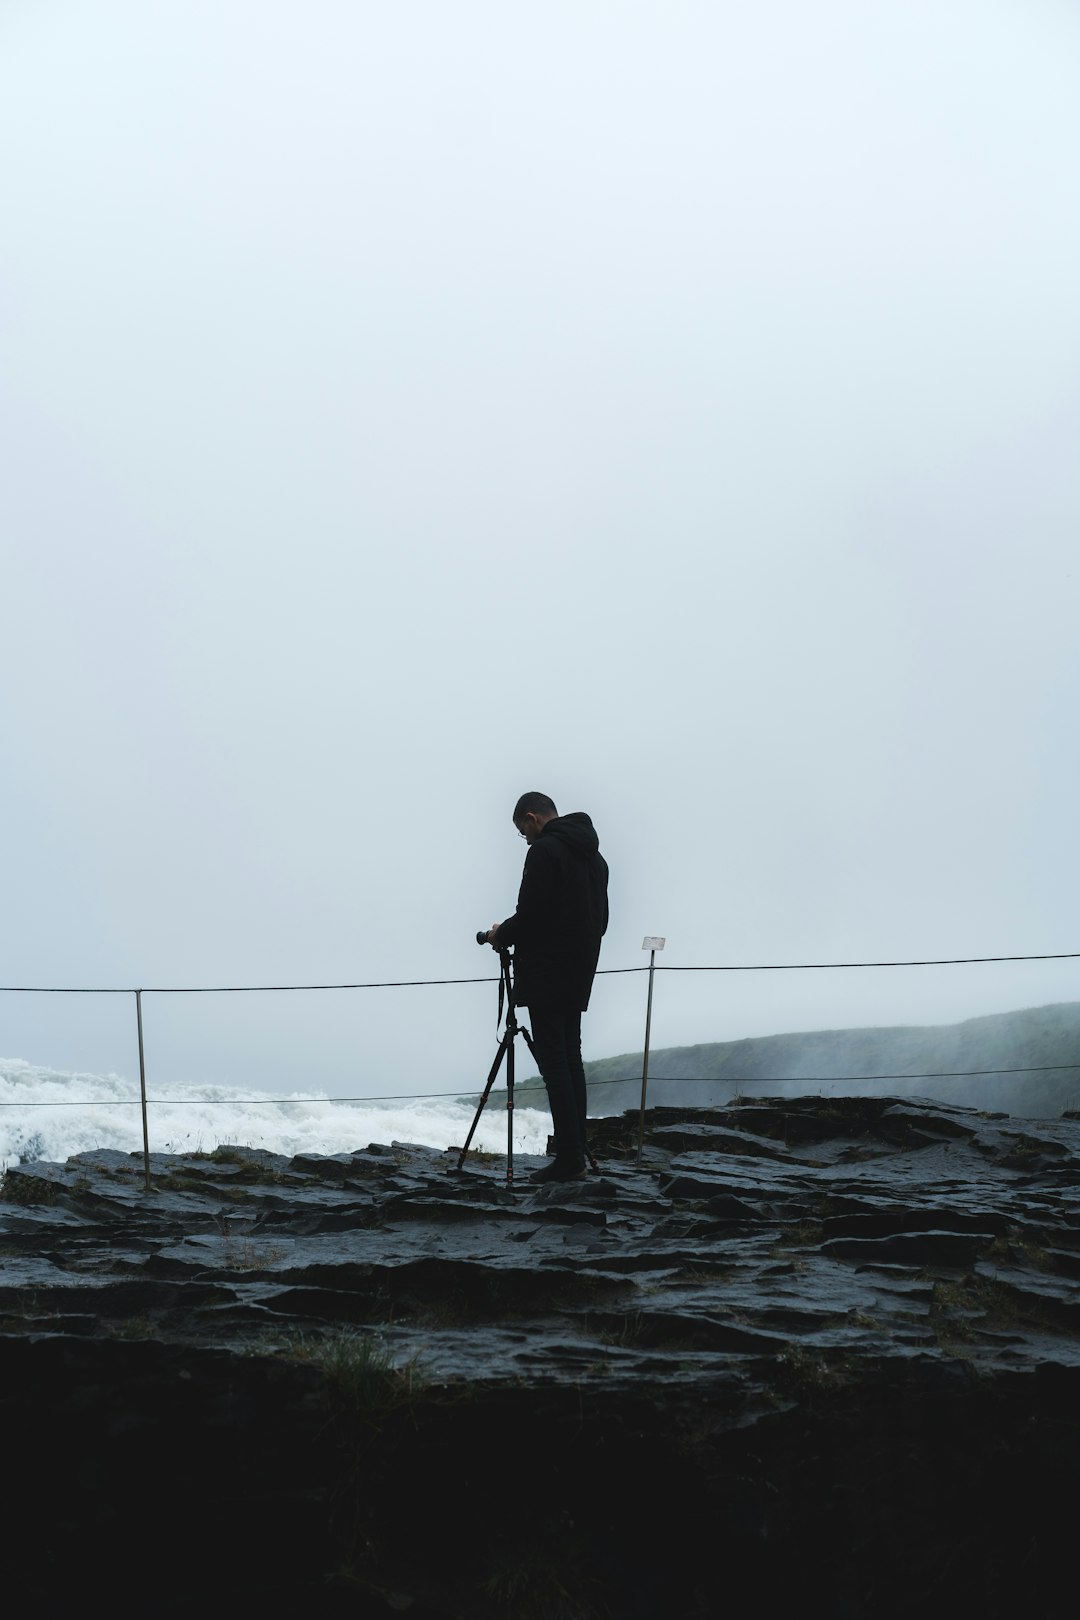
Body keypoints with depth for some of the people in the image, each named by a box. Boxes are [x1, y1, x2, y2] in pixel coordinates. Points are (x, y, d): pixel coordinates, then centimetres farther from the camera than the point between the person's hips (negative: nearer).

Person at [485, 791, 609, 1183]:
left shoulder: (544, 851, -11)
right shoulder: (593, 856, 16)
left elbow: (531, 915, -18)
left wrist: (502, 935, 2)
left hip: (547, 975, -8)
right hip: (579, 977, 9)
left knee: (553, 1062, -7)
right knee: (570, 1058, 10)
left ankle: (569, 1157, -11)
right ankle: (575, 1156, 8)